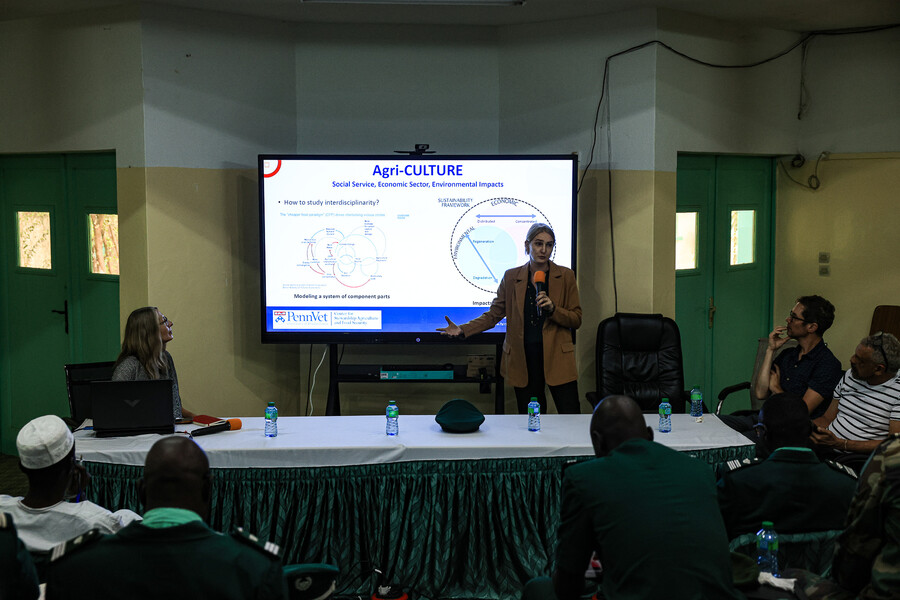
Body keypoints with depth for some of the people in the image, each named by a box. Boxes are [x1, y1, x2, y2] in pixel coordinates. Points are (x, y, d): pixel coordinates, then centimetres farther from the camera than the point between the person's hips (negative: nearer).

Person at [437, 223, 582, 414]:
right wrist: (462, 330, -4)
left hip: (557, 357, -1)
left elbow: (576, 320, 3)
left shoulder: (565, 276, 3)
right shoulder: (512, 277, 6)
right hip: (524, 359, 1)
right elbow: (494, 314, 9)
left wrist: (552, 309, -15)